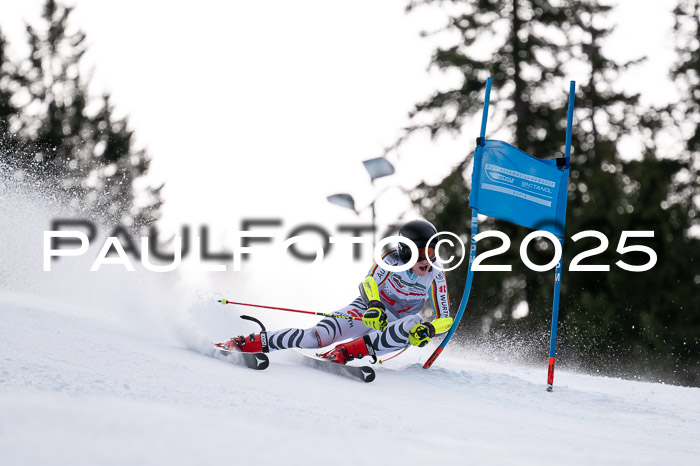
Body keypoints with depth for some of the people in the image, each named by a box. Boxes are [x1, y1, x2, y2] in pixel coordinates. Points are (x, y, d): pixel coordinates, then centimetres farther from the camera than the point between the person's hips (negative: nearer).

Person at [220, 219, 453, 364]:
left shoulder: (435, 278, -10)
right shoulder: (392, 260, -14)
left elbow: (445, 318, -10)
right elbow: (369, 283, -25)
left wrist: (430, 328, -34)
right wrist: (374, 306, -47)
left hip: (395, 324, 2)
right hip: (369, 310, -2)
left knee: (414, 326, -36)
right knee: (318, 336, -28)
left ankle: (345, 352, -41)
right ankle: (245, 343, -25)